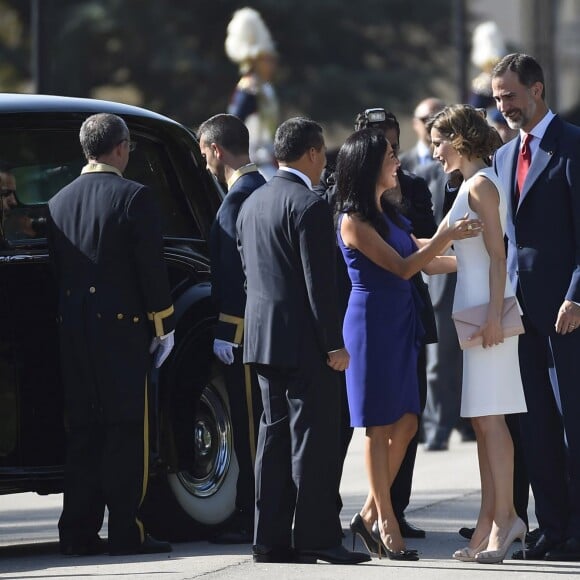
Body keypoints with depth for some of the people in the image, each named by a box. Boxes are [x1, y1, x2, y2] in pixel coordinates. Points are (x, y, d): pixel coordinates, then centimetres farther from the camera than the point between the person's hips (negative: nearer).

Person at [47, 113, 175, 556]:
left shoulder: (60, 202, 9)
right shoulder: (134, 198, -9)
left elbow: (56, 269, 11)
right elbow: (151, 267, -11)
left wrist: (70, 318, 17)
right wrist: (162, 320, -2)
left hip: (72, 331, 6)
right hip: (122, 323, -6)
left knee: (82, 431, 9)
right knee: (126, 430, -2)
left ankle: (78, 532, 7)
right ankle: (125, 531, -5)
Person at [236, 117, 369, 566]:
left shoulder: (252, 204, 14)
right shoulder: (309, 205, -13)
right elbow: (321, 282, -17)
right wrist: (334, 344, -15)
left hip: (263, 338, 8)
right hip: (304, 340, -8)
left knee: (275, 434, 9)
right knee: (313, 437, -6)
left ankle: (271, 538, 9)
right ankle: (317, 537, -6)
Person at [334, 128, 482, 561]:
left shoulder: (388, 212, 12)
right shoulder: (354, 221, -13)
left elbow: (421, 260, 18)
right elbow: (402, 267, -17)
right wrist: (447, 237, -18)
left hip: (399, 324, 8)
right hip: (372, 323, -8)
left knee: (405, 422, 6)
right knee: (380, 426, -1)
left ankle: (373, 514, 15)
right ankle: (385, 522, 5)